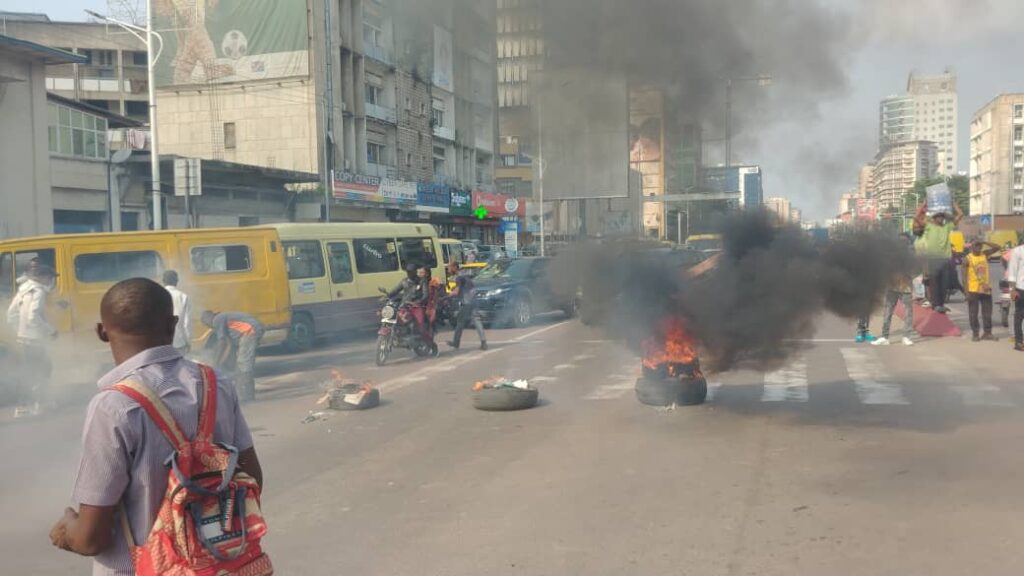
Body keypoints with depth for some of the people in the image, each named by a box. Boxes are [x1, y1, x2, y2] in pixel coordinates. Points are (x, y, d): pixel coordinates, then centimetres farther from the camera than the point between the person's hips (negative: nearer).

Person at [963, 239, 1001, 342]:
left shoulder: (985, 255, 7)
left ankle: (987, 333, 13)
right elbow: (965, 276, -8)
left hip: (986, 289, 4)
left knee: (987, 312, 6)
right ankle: (975, 333, 7)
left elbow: (997, 247, 2)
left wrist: (984, 242, -6)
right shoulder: (967, 259, -6)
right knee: (973, 313, 1)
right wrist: (967, 291, -14)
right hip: (973, 290, -4)